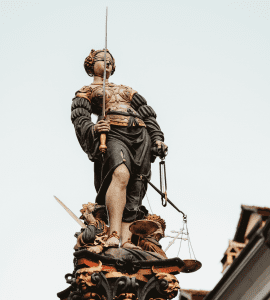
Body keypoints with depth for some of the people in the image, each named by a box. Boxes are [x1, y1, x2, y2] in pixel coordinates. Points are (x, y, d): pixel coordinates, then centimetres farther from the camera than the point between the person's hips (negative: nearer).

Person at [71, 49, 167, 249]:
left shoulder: (126, 90, 36)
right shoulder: (86, 92, 23)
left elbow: (148, 114, 27)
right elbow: (79, 120, 4)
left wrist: (157, 138, 10)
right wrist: (92, 129, -20)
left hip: (141, 138, 5)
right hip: (113, 135, -5)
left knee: (133, 195, -11)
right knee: (121, 174, -35)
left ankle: (127, 241, -22)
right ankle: (114, 235, -45)